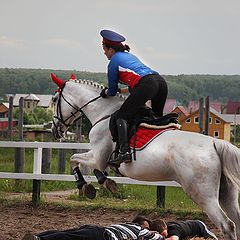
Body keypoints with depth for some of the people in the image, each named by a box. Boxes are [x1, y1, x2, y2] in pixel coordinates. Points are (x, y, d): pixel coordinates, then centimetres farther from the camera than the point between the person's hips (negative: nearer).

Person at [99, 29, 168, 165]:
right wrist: (124, 89, 43)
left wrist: (105, 92, 38)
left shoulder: (113, 62, 11)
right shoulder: (130, 56, 33)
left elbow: (112, 91, 18)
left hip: (146, 85, -8)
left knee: (122, 116, -4)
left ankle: (124, 152, -21)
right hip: (161, 82, 8)